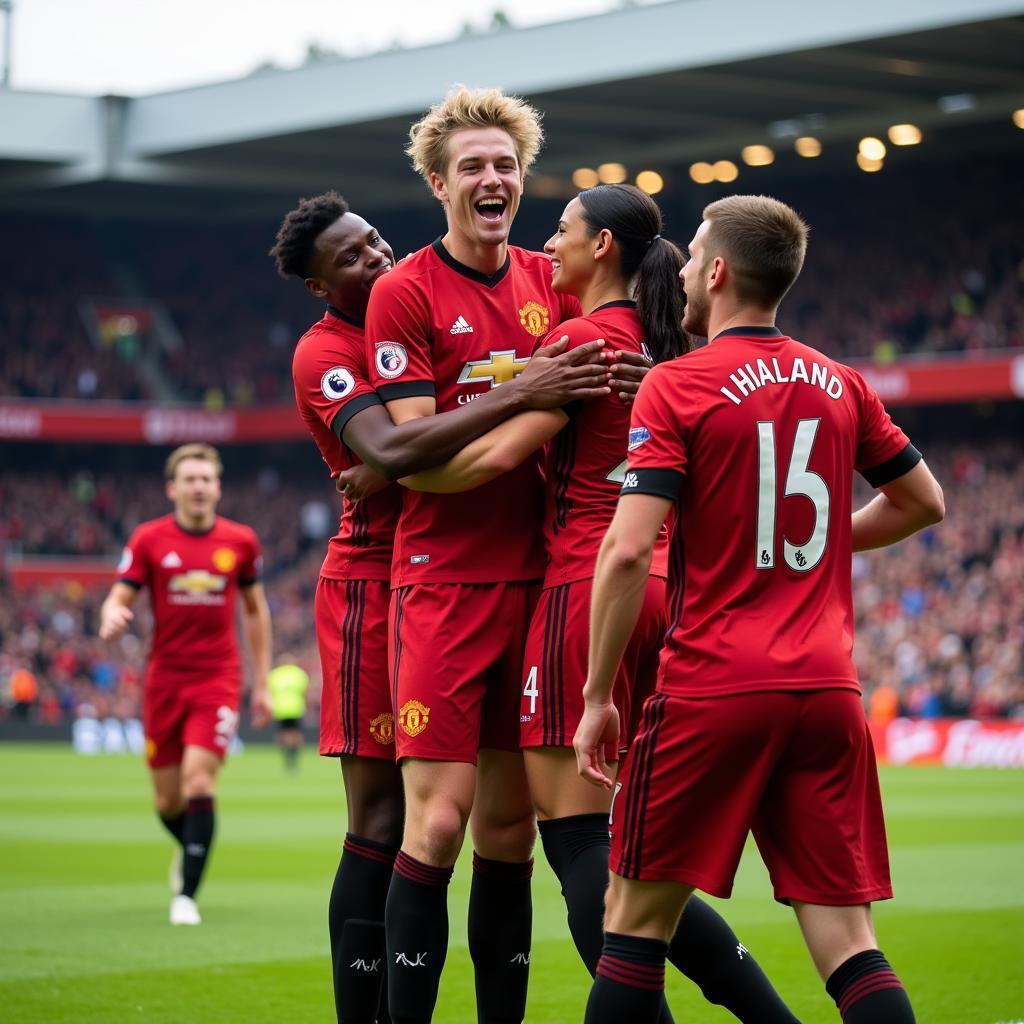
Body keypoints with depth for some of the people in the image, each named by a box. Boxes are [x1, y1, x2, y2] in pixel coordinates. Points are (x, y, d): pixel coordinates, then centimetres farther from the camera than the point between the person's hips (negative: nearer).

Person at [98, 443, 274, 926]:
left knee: (199, 781, -18)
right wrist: (112, 619, -28)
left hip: (218, 678, -1)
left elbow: (255, 609, 13)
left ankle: (187, 895, -12)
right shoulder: (148, 539, -2)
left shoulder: (241, 541, 2)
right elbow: (118, 600, -2)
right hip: (164, 681, 1)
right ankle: (189, 848, 41)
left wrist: (261, 683, 12)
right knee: (168, 803, 7)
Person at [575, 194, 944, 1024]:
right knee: (847, 942, 2)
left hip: (711, 692, -4)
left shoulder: (677, 386, -6)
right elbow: (923, 503, 21)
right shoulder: (841, 385, 9)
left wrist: (597, 696, -7)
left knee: (636, 920, 7)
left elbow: (628, 552, -14)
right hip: (829, 691, 5)